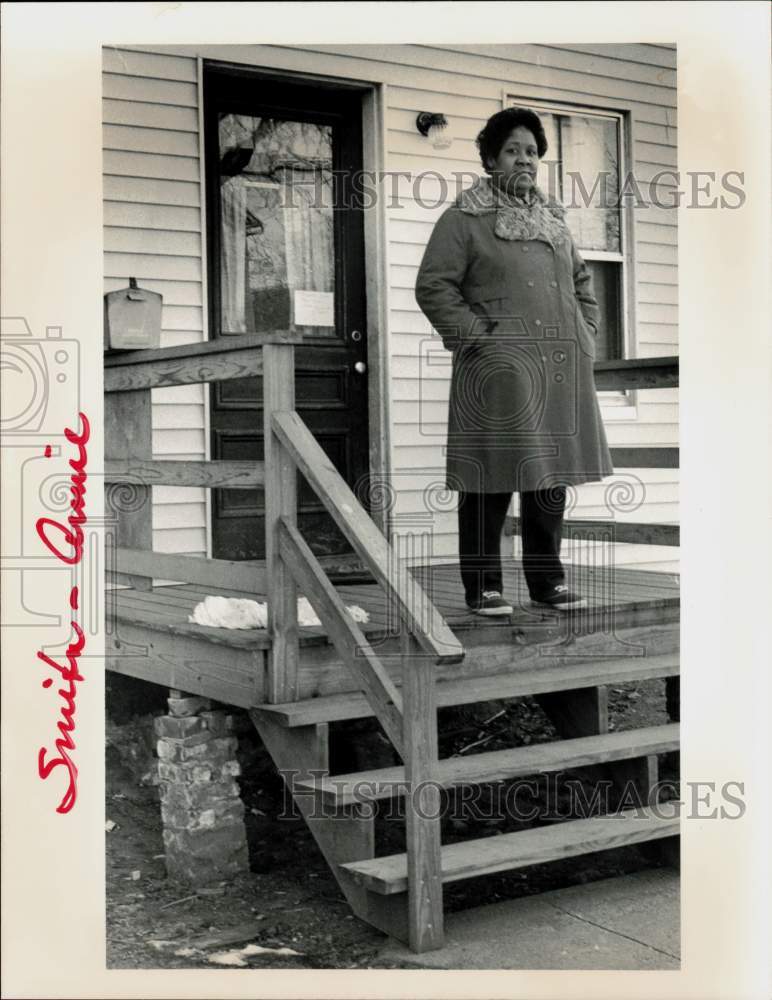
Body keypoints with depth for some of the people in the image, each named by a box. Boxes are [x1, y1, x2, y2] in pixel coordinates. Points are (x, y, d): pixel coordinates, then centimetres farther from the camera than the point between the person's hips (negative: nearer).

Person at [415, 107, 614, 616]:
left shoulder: (553, 217, 20)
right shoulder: (464, 218, 0)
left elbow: (581, 280, 29)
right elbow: (433, 287, -5)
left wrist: (585, 334, 16)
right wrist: (476, 334, -12)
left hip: (562, 371, 6)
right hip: (498, 369, -6)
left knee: (551, 474, 9)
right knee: (492, 479, -3)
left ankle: (548, 579, 20)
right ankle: (483, 585, 7)